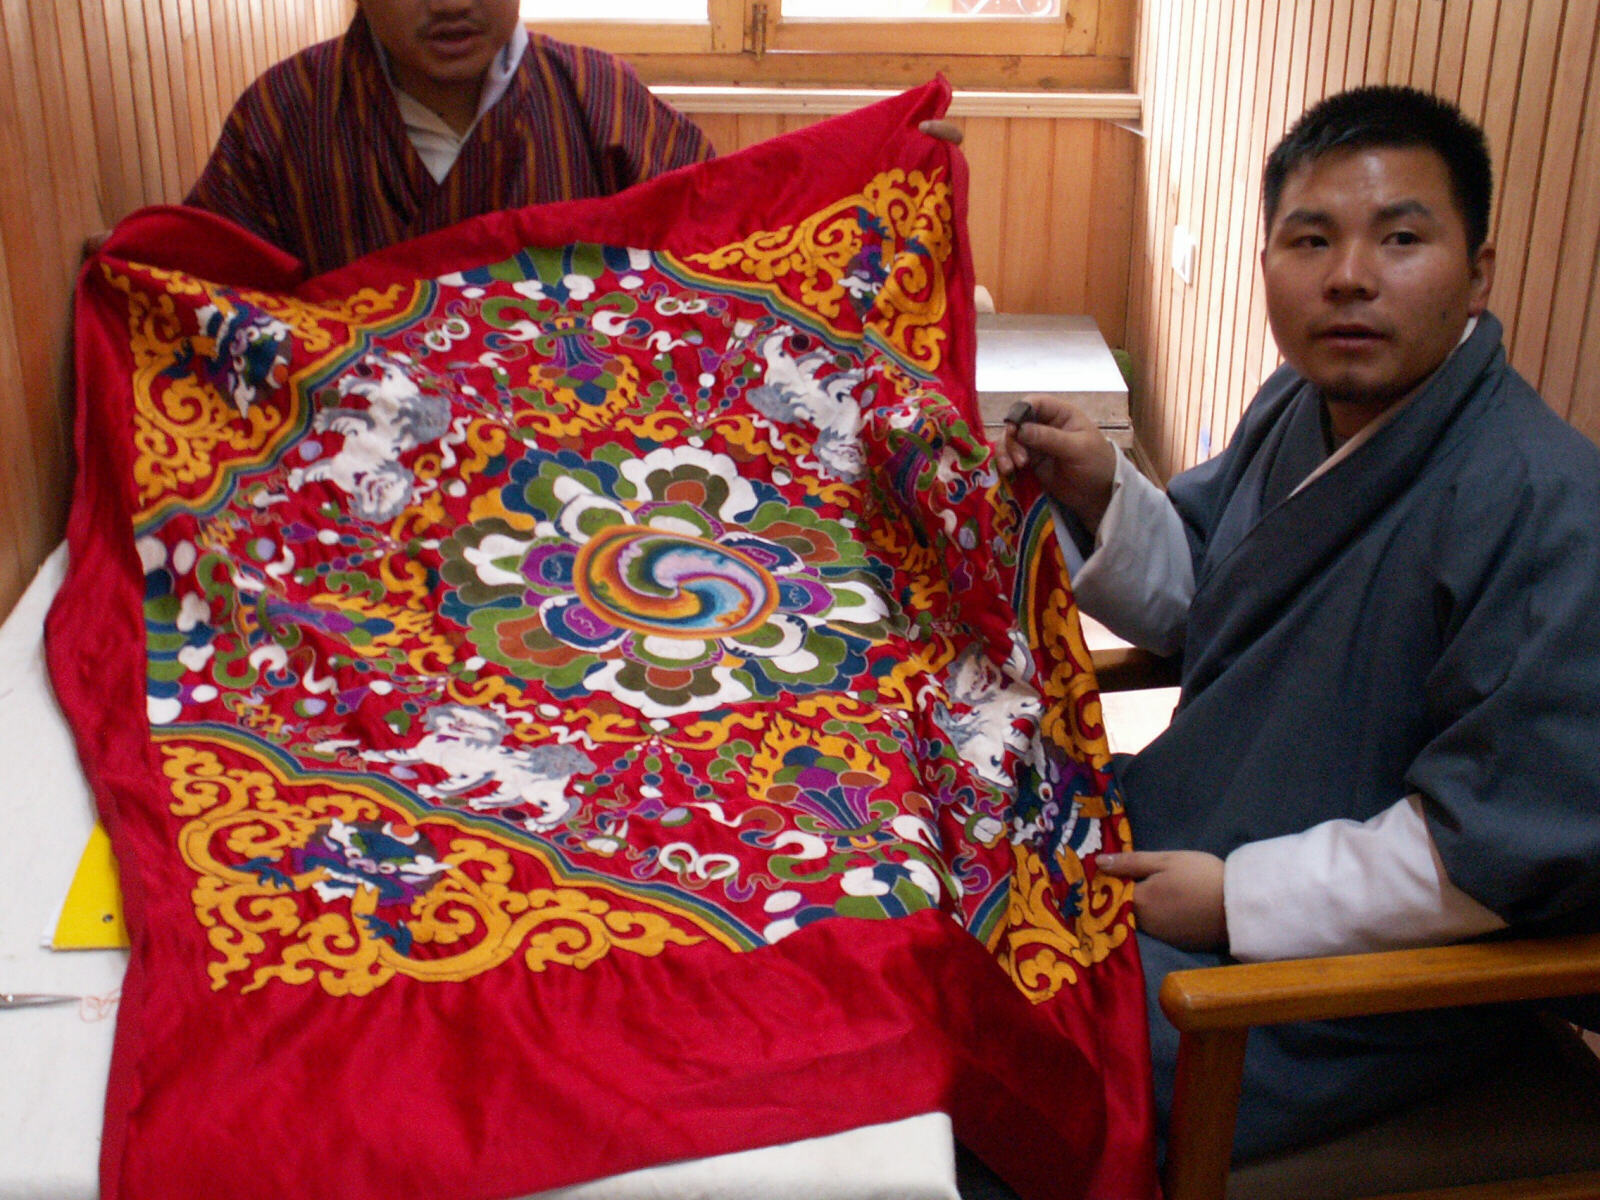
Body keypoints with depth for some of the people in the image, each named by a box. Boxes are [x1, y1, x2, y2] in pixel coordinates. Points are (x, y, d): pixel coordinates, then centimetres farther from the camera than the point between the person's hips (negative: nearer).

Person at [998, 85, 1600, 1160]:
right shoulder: (1300, 408, 3)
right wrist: (1101, 496, -3)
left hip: (1365, 980, -8)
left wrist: (1240, 897, -24)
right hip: (1187, 836, 9)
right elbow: (1191, 597, 17)